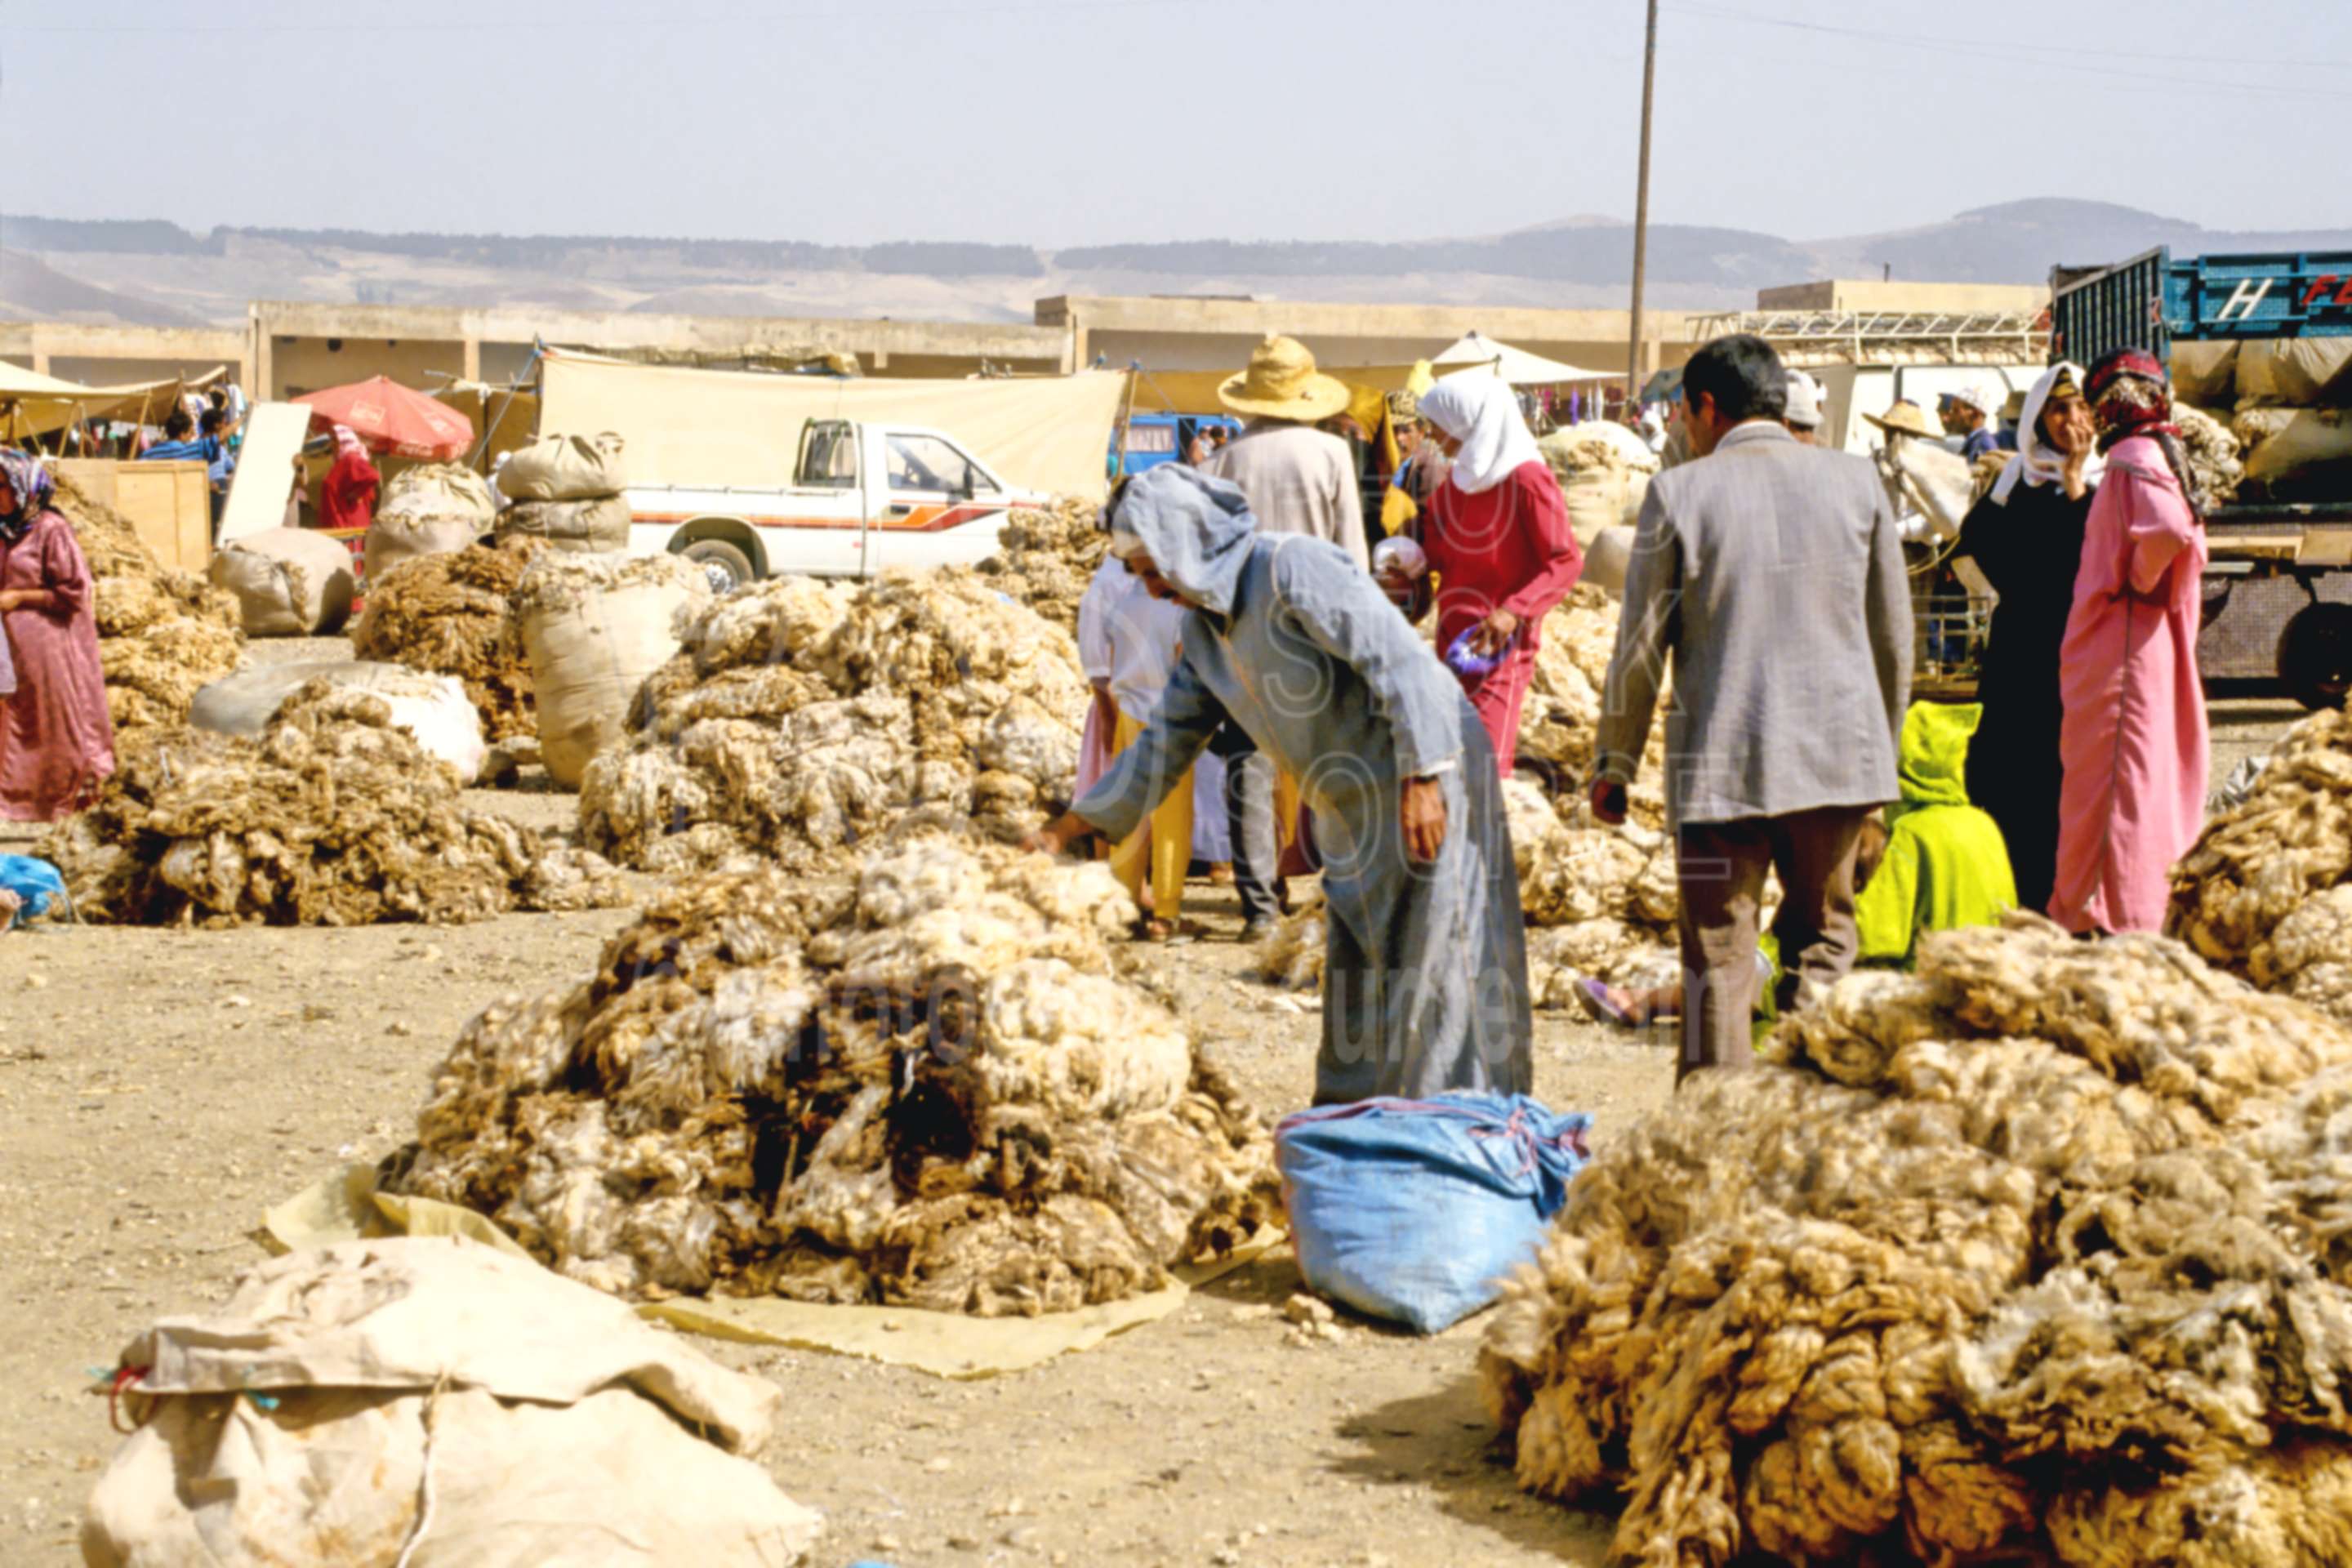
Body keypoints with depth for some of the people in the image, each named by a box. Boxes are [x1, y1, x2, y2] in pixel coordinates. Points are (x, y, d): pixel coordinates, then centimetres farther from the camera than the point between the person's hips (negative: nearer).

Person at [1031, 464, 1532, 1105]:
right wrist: (1069, 826, 14)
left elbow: (1401, 661, -23)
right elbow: (1166, 740, 16)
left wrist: (1422, 779, -27)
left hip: (1427, 775, -9)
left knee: (1429, 953, -7)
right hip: (1352, 807, 9)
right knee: (1356, 963, 13)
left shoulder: (1293, 569, -19)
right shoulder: (1204, 629, 9)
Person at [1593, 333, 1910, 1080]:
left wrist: (1614, 763, 10)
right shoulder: (1855, 480, 5)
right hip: (1839, 754, 3)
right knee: (1822, 938, 17)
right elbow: (1893, 632, 10)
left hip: (1721, 763, -2)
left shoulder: (1679, 492, -4)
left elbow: (1640, 644, 0)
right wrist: (1884, 742, 23)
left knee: (1718, 959, 3)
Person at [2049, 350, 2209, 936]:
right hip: (2150, 642, 10)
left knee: (2113, 780, -8)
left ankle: (2114, 920, -7)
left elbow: (2169, 532, -30)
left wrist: (2135, 584, -15)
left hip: (2121, 644, -10)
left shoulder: (2132, 459, -14)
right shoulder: (2158, 455, 15)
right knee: (2151, 777, 13)